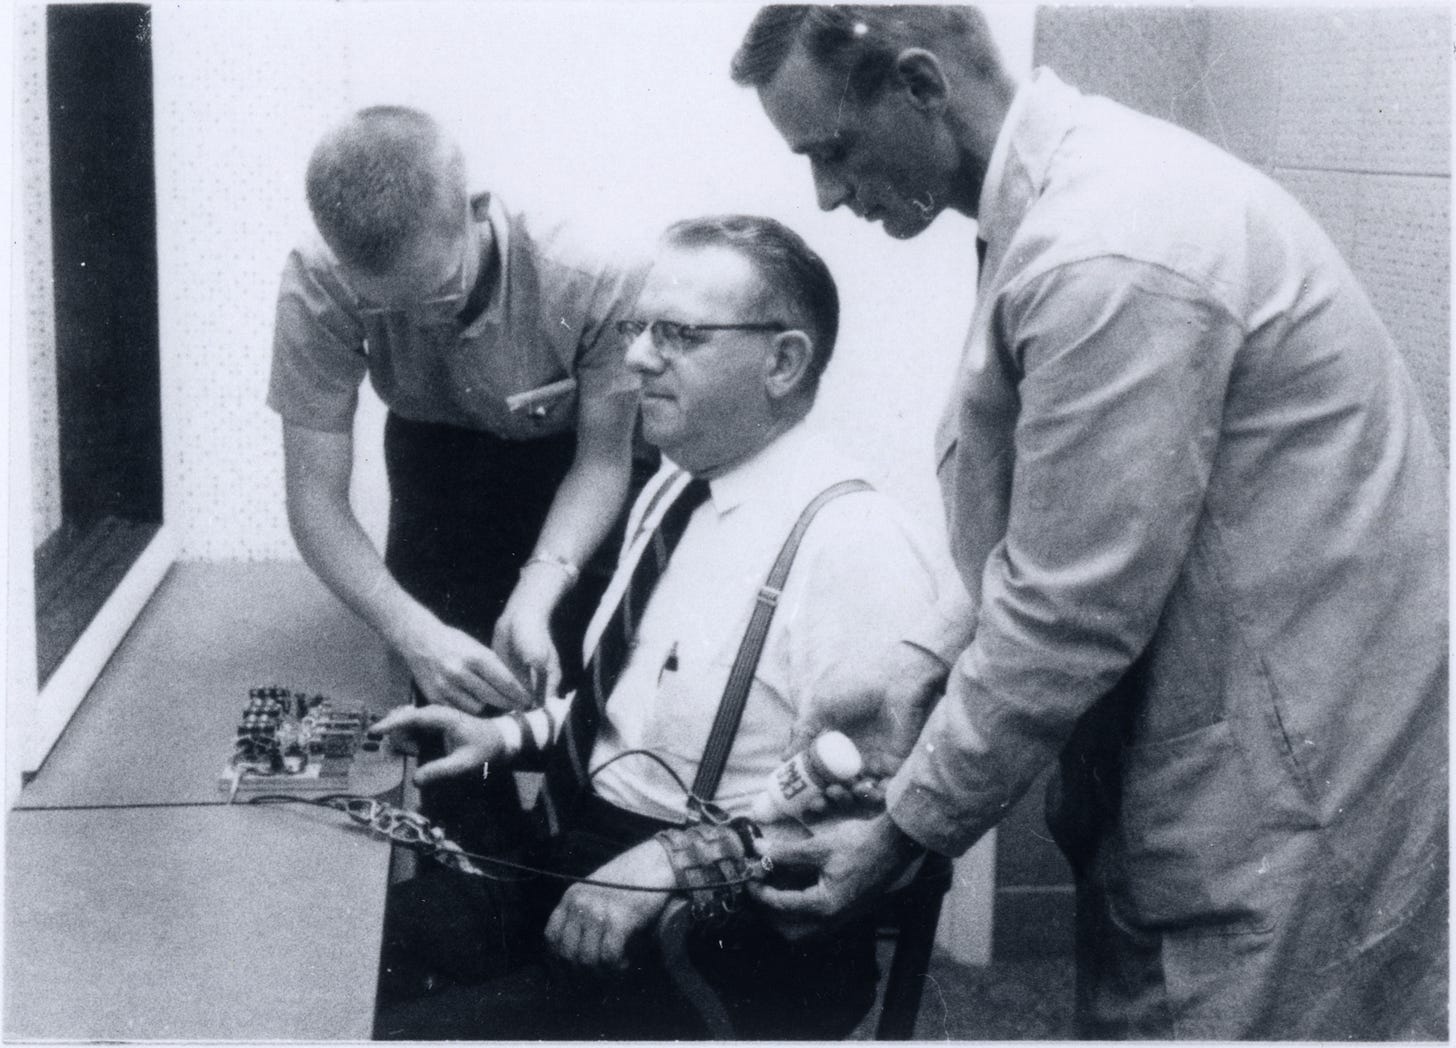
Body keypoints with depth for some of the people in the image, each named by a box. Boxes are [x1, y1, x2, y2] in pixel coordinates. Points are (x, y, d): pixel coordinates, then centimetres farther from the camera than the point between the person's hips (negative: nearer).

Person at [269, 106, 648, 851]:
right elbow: (316, 498, -26)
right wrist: (415, 633, -41)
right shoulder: (317, 290, -32)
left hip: (577, 448, -1)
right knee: (450, 687, -7)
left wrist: (539, 592, -37)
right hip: (441, 447, 1)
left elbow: (604, 456, -22)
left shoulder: (595, 276, -37)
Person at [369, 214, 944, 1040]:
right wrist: (514, 733, 6)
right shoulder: (674, 489, 11)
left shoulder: (854, 544, -19)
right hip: (584, 860, 8)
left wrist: (671, 864, -25)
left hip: (737, 945, -8)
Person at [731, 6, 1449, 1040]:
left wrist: (903, 832, -11)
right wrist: (930, 650, 3)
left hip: (1294, 786, -9)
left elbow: (1069, 616, -22)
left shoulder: (1108, 258, -25)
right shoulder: (1072, 181, 6)